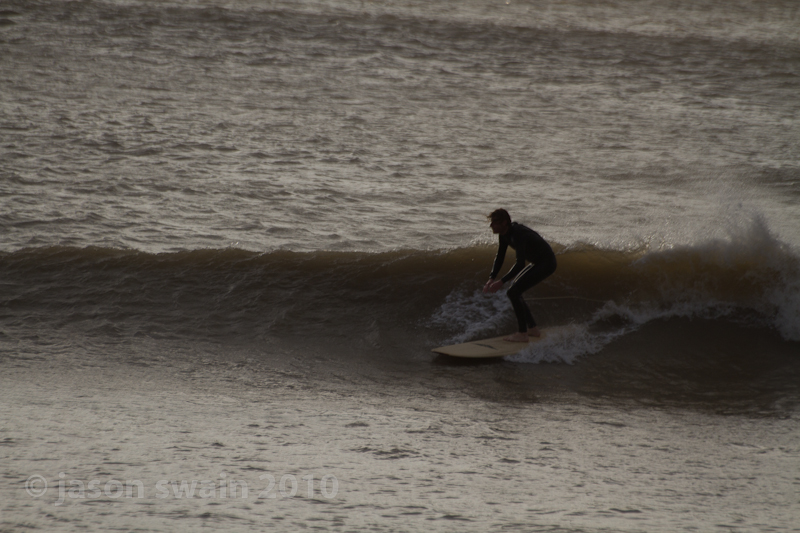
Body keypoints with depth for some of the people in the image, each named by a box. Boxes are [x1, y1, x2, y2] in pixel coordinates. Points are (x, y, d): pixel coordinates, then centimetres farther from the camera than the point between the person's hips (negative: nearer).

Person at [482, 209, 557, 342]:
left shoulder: (518, 234, -29)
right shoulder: (505, 234, 1)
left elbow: (520, 263, -35)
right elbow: (499, 258, 8)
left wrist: (502, 281, -36)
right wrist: (491, 279, -5)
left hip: (546, 263, -10)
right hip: (537, 262, 10)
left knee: (513, 292, -17)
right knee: (514, 291, 15)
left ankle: (523, 334, -11)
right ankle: (533, 329, 21)